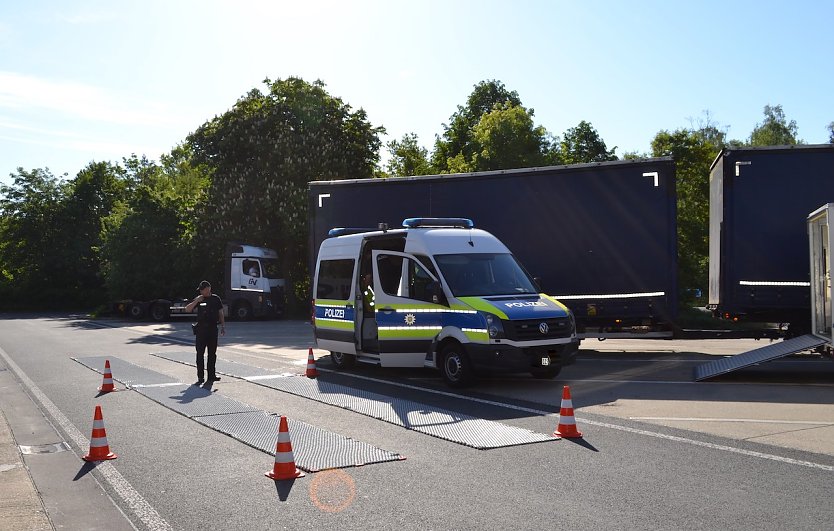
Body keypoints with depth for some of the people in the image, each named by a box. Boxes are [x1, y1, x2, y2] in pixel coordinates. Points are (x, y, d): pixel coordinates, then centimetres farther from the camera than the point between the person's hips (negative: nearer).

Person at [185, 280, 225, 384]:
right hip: (201, 329, -1)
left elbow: (221, 313, 11)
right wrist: (196, 301, -15)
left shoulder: (216, 299, 6)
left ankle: (211, 375, 10)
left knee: (212, 354, 4)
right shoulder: (199, 299, 4)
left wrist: (223, 326, 6)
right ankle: (200, 376, 6)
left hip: (213, 329, 1)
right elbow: (187, 309, -4)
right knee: (200, 353, 0)